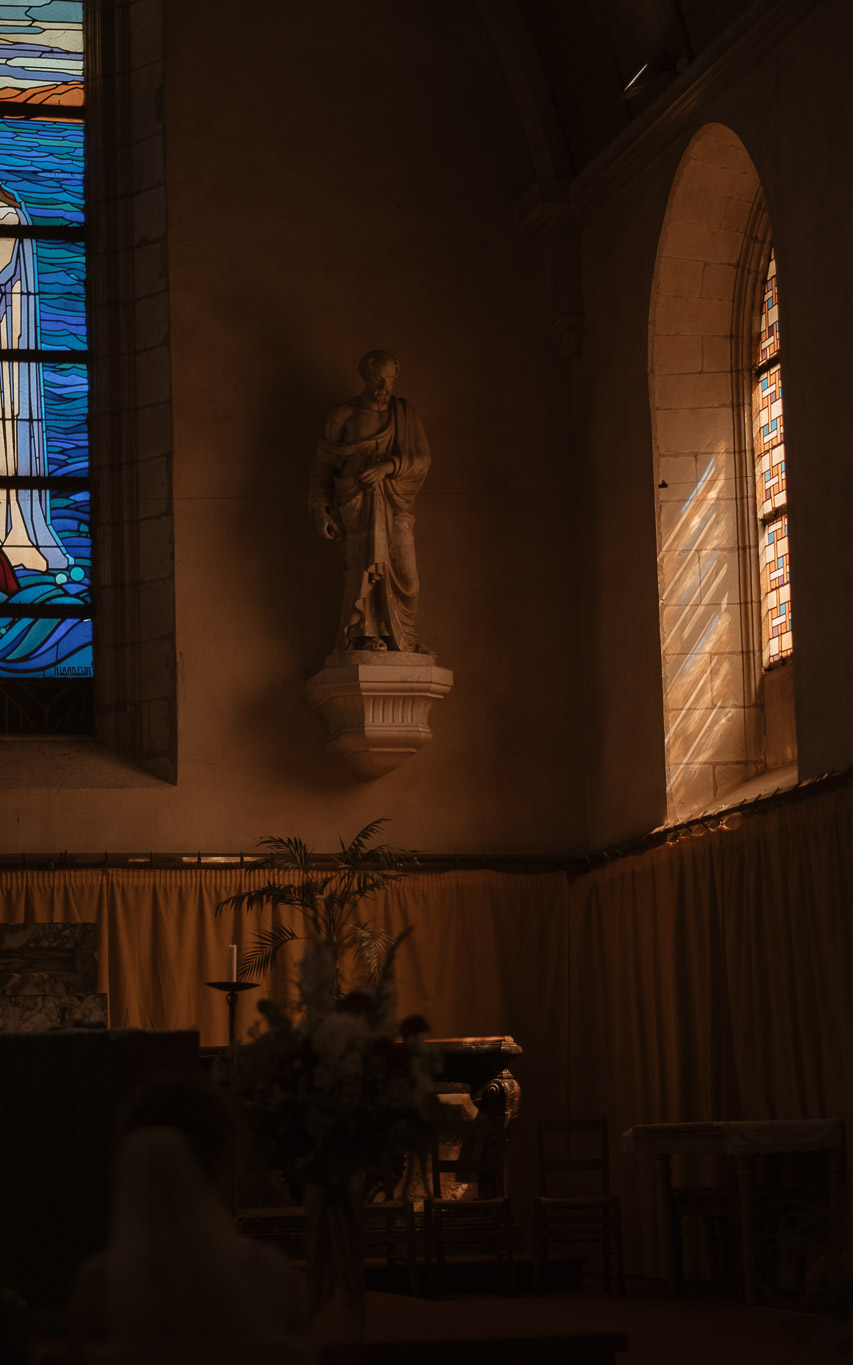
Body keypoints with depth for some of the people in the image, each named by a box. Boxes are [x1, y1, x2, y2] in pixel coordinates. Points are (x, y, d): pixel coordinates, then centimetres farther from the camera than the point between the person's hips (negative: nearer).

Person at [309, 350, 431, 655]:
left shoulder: (405, 415, 15)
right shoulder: (343, 416, 10)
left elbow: (421, 459, 5)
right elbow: (323, 464, 10)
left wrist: (387, 466, -13)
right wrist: (320, 509, -1)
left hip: (395, 501, 3)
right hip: (357, 501, -3)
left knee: (402, 573, -8)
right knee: (366, 555, -26)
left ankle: (402, 640, 7)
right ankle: (365, 636, -31)